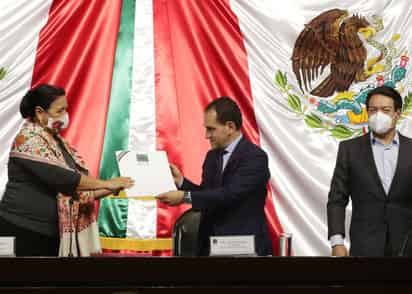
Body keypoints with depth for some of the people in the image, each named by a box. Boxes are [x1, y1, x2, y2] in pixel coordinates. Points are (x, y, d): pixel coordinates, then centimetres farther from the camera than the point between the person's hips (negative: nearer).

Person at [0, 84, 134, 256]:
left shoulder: (56, 141, 14)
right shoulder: (28, 140, -13)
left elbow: (76, 190, 14)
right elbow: (59, 178, -22)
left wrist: (112, 189, 1)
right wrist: (106, 183, -18)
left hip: (51, 232, 8)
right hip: (24, 232, -8)